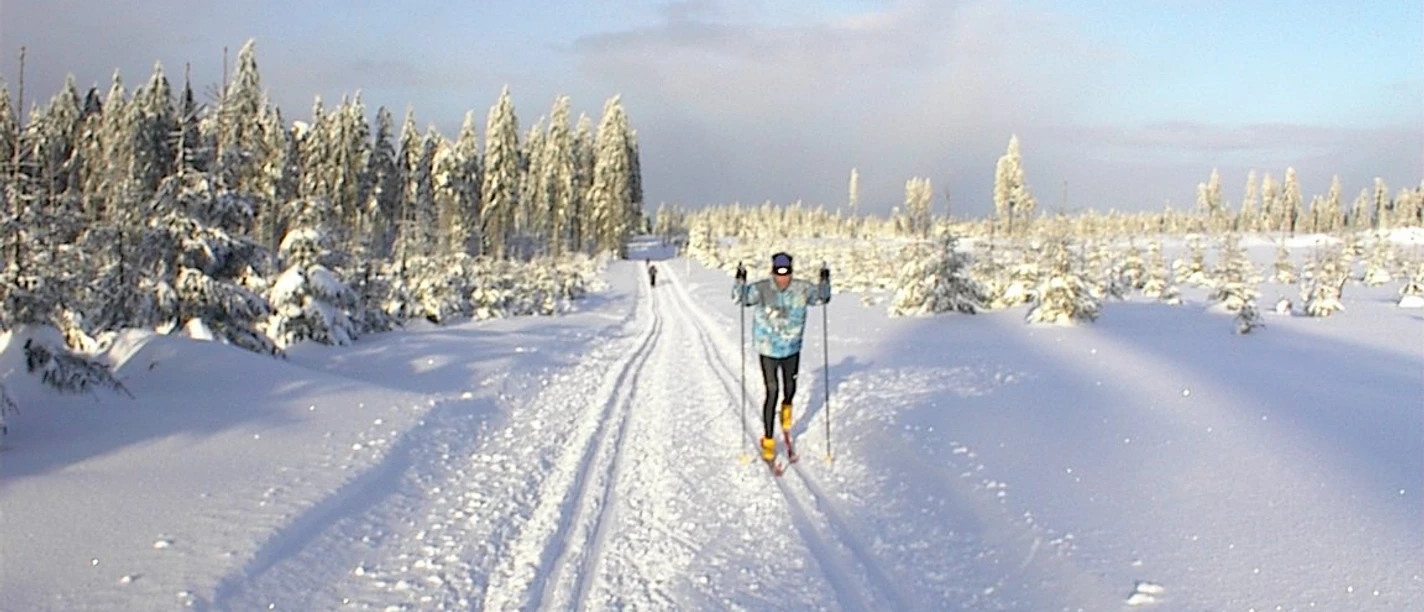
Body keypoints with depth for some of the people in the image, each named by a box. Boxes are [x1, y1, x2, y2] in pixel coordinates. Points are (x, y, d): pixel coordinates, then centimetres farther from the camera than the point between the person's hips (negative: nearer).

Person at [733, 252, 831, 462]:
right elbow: (740, 298, -18)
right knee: (772, 391, -6)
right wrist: (740, 281, -36)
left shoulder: (801, 289, -8)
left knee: (790, 387, 18)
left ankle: (786, 408, 55)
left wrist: (825, 281, -17)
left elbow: (821, 296, 1)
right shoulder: (762, 289, -15)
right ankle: (768, 439, 5)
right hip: (768, 350, -3)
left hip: (792, 349, 3)